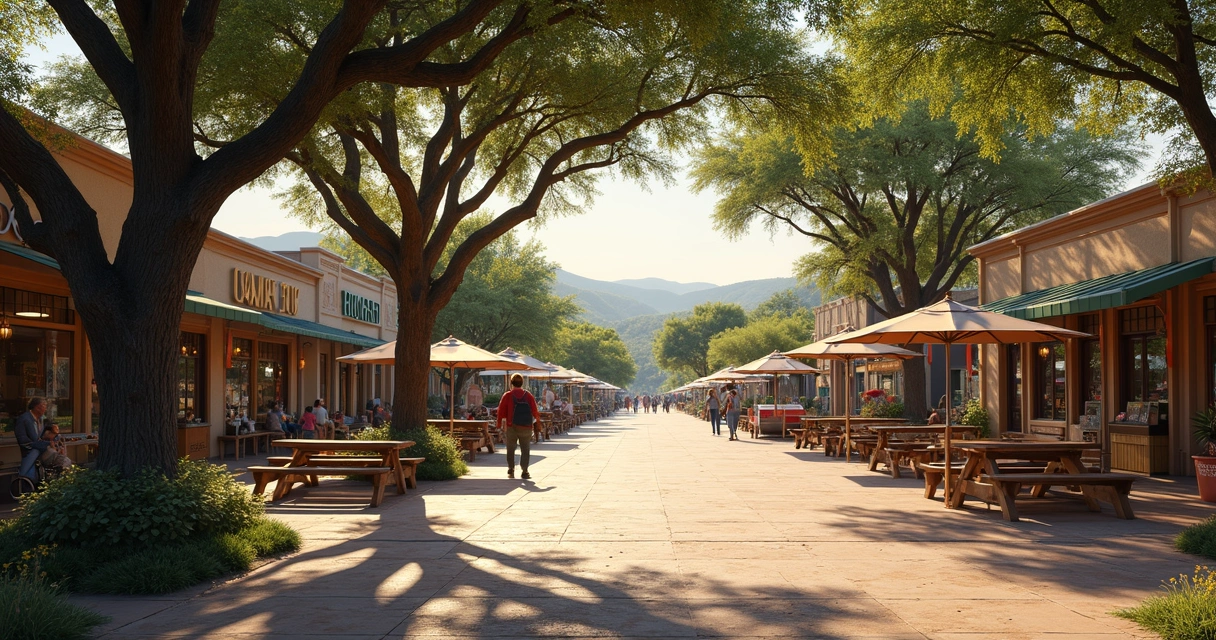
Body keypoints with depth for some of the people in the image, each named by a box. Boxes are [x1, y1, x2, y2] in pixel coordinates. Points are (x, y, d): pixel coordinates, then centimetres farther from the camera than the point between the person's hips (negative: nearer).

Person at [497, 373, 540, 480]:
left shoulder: (507, 396, -3)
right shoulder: (529, 396, -1)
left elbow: (501, 412, -3)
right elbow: (534, 411, -2)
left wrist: (500, 426, 6)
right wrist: (538, 417, 20)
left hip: (511, 427, 0)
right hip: (526, 428, 0)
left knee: (510, 450, 13)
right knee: (525, 450, 7)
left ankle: (510, 471, 14)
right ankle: (524, 472, 2)